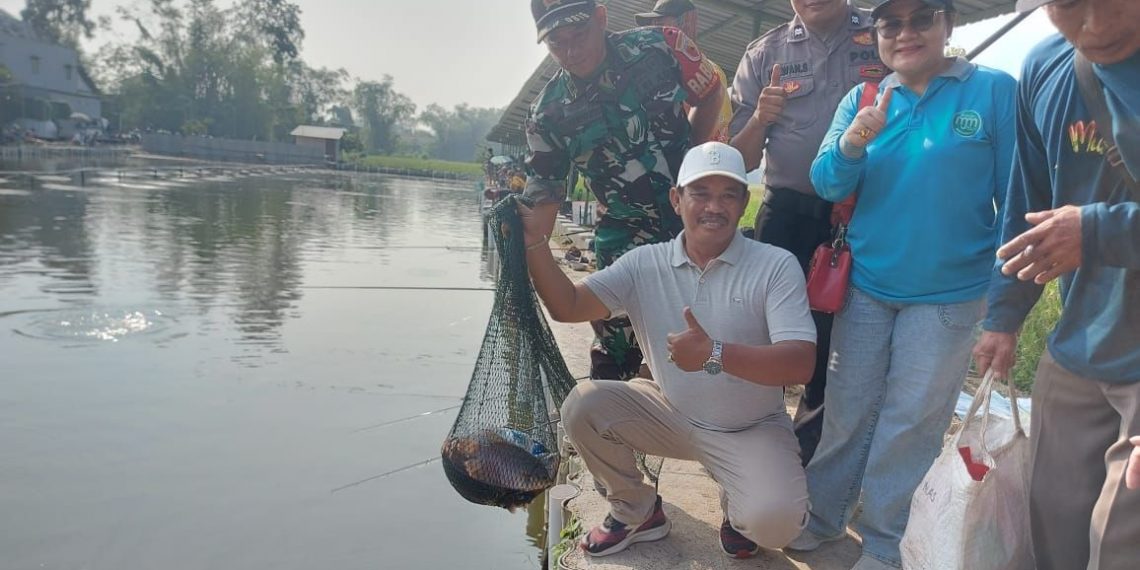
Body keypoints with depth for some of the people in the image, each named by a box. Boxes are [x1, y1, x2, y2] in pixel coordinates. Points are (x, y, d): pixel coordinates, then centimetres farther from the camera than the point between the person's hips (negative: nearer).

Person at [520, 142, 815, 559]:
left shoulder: (776, 266, -14)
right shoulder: (645, 264, -5)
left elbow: (800, 364, -23)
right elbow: (567, 306, -13)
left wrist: (715, 354, -37)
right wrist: (533, 241, -27)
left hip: (753, 430, -3)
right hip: (673, 415, 3)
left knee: (774, 522, -29)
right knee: (583, 406, -17)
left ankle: (738, 511, 13)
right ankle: (638, 511, 9)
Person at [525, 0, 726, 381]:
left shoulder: (659, 47, -10)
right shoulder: (549, 114, -8)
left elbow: (710, 95, 7)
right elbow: (544, 195, -4)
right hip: (626, 238, 0)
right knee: (615, 349, -1)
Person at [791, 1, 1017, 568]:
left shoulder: (995, 91, -6)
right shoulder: (861, 99, 2)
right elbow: (827, 186, -3)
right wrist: (850, 145, -24)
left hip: (948, 295, -2)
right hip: (864, 287, 2)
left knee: (910, 421, 9)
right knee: (848, 411, 13)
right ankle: (823, 516, 30)